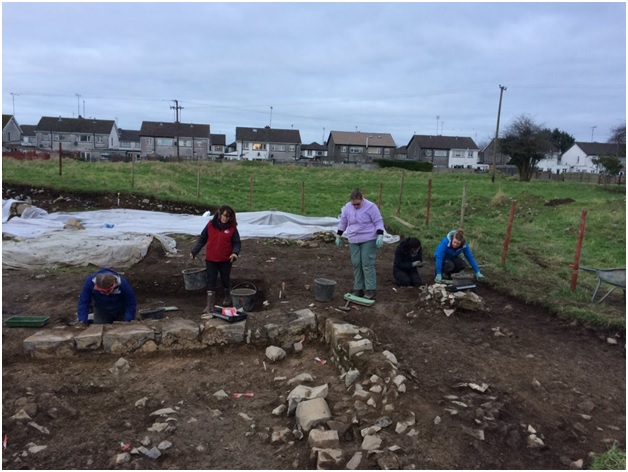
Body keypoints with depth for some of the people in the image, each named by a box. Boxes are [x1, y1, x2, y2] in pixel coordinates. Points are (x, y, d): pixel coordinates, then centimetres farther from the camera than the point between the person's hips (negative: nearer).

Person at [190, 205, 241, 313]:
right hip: (211, 259, 1)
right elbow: (202, 239, 5)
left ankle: (228, 298, 42)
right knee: (211, 281, 1)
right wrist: (194, 251, -1)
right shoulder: (210, 225, -3)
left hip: (225, 260, -1)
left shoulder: (232, 228, -6)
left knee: (225, 280, 17)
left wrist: (235, 252, -23)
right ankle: (210, 305, 6)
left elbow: (237, 243, -4)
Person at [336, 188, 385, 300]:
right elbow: (343, 223, 11)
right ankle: (358, 289, 12)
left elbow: (379, 222, -10)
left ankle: (370, 290, -3)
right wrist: (338, 236, 12)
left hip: (368, 240, -5)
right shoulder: (347, 207, 0)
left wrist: (380, 236, -21)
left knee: (367, 264, -8)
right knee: (356, 264, 4)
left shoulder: (371, 207, -14)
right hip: (354, 241, 5)